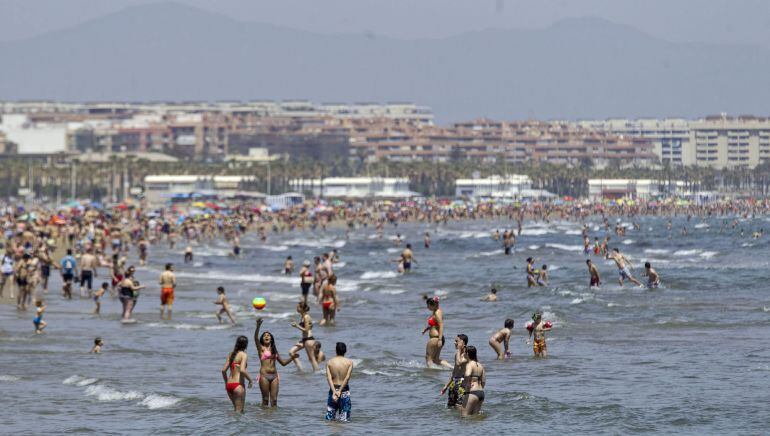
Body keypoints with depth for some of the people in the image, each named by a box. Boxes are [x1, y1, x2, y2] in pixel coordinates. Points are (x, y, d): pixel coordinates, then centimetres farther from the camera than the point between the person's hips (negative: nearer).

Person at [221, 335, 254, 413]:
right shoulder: (243, 355, -8)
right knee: (239, 411, 0)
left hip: (229, 384, 7)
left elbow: (223, 370, 9)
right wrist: (250, 380, -8)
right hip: (238, 385, -7)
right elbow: (242, 370, -22)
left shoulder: (231, 354, 11)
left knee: (236, 409, 21)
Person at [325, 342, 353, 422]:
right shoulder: (349, 362, -4)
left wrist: (334, 392, -16)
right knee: (344, 419, 0)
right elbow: (347, 378, -13)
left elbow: (329, 378, -10)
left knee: (329, 419, 9)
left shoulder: (329, 362, 0)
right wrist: (340, 391, -13)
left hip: (333, 389, 1)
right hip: (344, 391, -1)